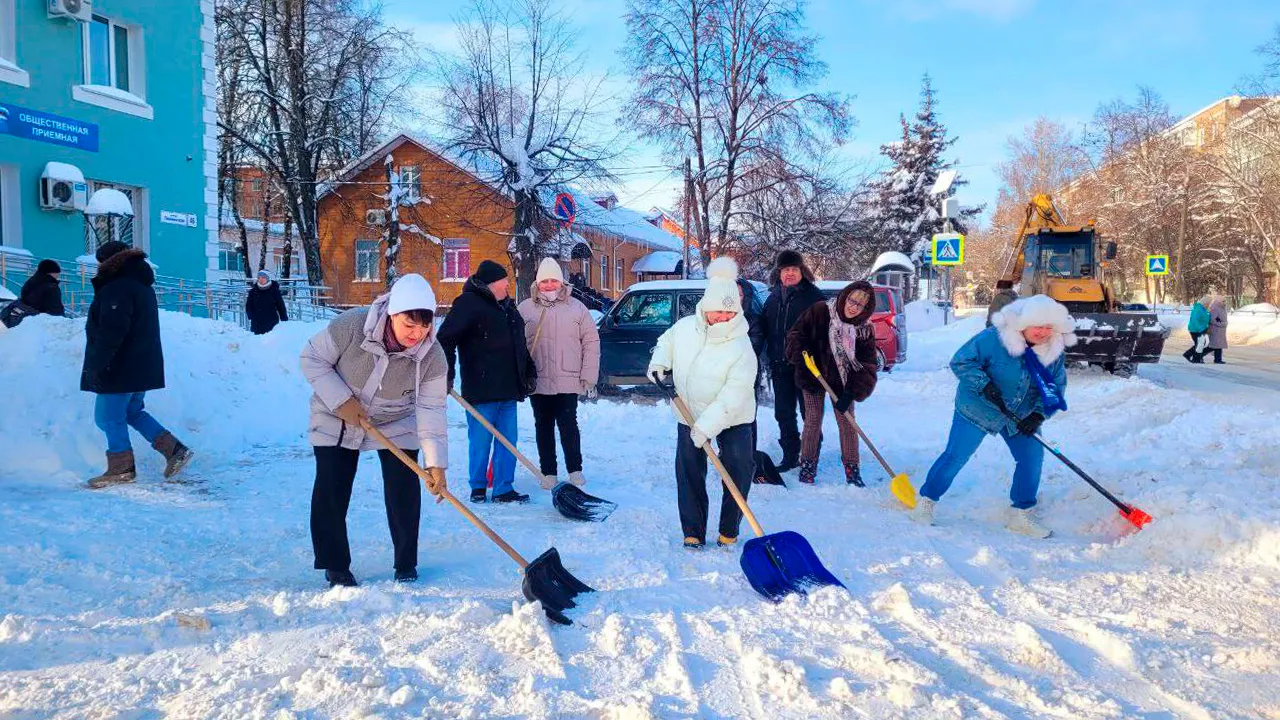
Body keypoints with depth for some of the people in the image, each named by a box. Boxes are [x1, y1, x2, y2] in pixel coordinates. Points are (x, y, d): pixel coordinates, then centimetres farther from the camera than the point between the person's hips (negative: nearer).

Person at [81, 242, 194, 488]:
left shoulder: (117, 289, -17)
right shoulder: (141, 285, 16)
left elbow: (111, 332, -25)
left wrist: (95, 364, -19)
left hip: (120, 368, -10)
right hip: (143, 365, 10)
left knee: (109, 417, 1)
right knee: (132, 411, 19)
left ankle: (122, 468, 9)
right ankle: (174, 450, 13)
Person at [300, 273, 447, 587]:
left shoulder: (432, 356, -24)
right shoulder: (351, 325, -30)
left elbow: (431, 409, -23)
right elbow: (313, 359, -16)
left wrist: (436, 462, -31)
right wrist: (340, 399, -25)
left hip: (396, 424, 1)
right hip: (337, 421, -1)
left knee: (404, 490, -6)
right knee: (330, 493, -3)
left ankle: (406, 565, 12)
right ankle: (335, 566, 14)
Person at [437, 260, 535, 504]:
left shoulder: (508, 306, 17)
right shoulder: (468, 304, -8)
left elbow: (519, 344, 26)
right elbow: (446, 339, -13)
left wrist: (529, 373, 23)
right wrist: (447, 375, -17)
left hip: (508, 390, 7)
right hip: (481, 390, -7)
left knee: (508, 441, 7)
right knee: (480, 442, 2)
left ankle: (504, 489, 13)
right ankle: (478, 487, 18)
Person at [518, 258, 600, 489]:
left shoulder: (577, 308, 3)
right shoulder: (525, 309, 3)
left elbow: (591, 343, 3)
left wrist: (589, 377, -2)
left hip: (569, 381, -1)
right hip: (537, 382, 1)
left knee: (569, 426, 1)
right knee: (543, 427, 9)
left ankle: (575, 470, 16)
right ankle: (548, 473, 18)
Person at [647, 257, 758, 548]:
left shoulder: (741, 348, -22)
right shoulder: (684, 328, -10)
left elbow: (733, 395, -28)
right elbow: (666, 343, 15)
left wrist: (706, 427, -33)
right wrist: (658, 364, -6)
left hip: (731, 419, -3)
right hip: (690, 415, 3)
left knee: (739, 473, -2)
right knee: (690, 475, 5)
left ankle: (728, 533, 13)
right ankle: (693, 533, 16)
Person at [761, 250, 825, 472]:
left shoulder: (813, 296, -6)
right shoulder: (773, 297, 12)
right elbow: (766, 330, 18)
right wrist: (771, 358, 11)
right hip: (780, 366, 6)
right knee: (783, 413, 10)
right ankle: (790, 456, 20)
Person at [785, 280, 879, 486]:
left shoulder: (865, 330, -10)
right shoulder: (819, 312, -16)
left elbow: (867, 365, -12)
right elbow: (796, 335, -10)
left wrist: (851, 393, -21)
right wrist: (802, 358, -25)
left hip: (842, 382, 2)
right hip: (813, 378, -2)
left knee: (847, 423, 2)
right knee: (813, 421, 1)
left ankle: (852, 468, 12)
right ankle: (807, 465, 14)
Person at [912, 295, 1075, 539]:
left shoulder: (1055, 350, -9)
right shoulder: (994, 338, -26)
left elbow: (1057, 386, -2)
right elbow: (960, 362, -21)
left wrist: (1038, 414, -17)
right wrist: (984, 385, -33)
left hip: (1020, 415, 5)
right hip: (978, 410, -5)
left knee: (1032, 457, 1)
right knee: (955, 457, -4)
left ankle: (1021, 515, 17)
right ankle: (926, 503, 12)